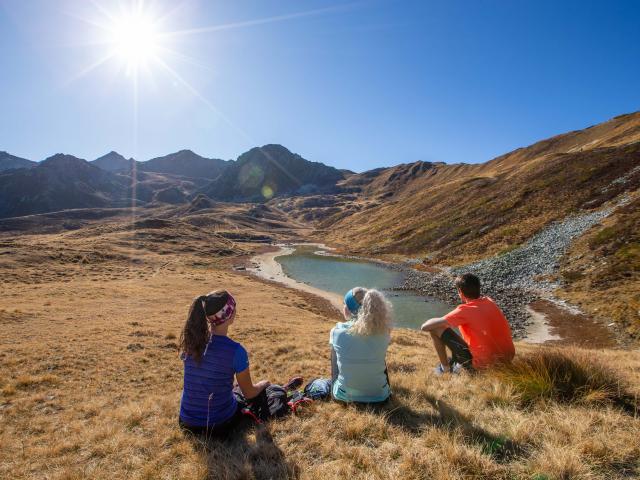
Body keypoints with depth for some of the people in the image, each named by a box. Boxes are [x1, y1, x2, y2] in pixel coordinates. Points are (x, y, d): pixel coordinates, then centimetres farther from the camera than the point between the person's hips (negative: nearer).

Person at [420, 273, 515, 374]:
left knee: (436, 329, -2)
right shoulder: (490, 301, 3)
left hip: (485, 364, -7)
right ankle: (461, 363, 27)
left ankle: (445, 368, 17)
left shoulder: (464, 310, -17)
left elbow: (425, 326, -16)